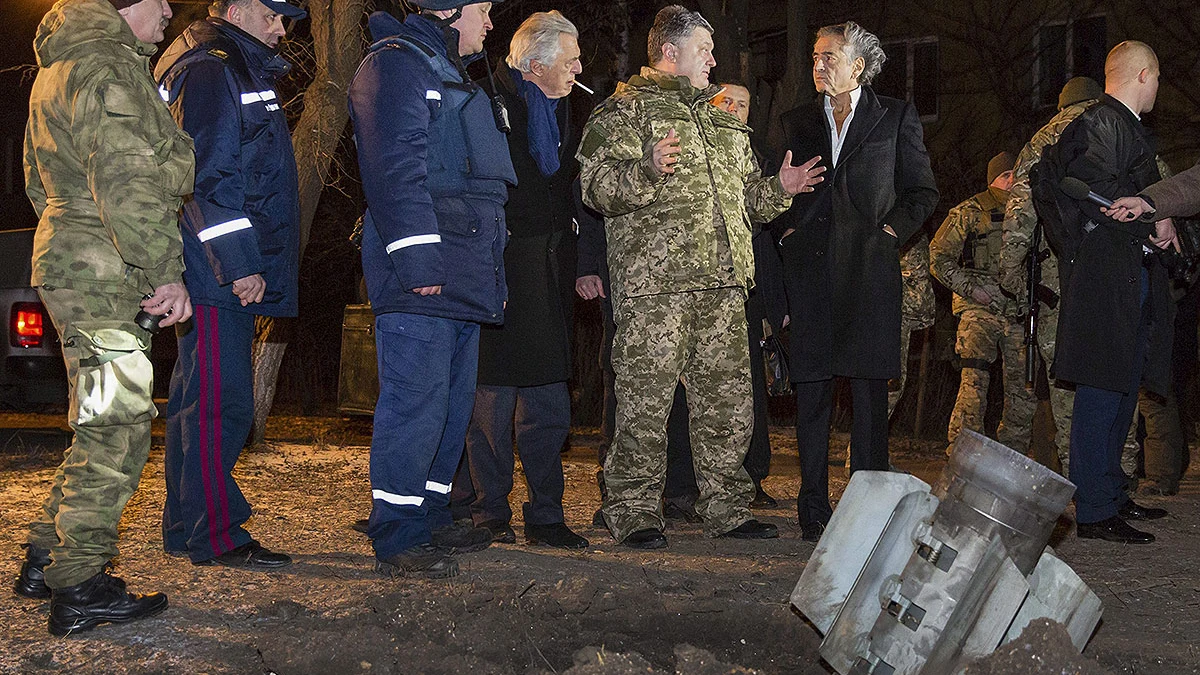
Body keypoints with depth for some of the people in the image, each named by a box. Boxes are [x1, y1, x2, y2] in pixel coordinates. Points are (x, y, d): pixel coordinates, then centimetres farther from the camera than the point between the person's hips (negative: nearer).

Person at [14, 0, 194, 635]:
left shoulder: (57, 69, 22)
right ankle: (80, 587, -4)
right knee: (115, 427, -7)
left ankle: (45, 559, 22)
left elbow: (40, 184, 27)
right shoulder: (108, 66, -12)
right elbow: (126, 182, -22)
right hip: (103, 273, -10)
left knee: (99, 426, 17)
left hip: (67, 265, 10)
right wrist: (166, 269, -22)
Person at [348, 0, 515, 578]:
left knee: (453, 398, 12)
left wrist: (490, 272, 23)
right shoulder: (396, 63, -5)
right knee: (416, 399, -10)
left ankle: (430, 516, 21)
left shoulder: (450, 75, 27)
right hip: (422, 272, -10)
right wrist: (417, 259, -23)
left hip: (461, 276, 10)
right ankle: (397, 540, -5)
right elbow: (395, 164, -17)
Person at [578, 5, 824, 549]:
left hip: (722, 281, 7)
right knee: (644, 401, -7)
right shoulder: (625, 108, 3)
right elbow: (597, 185, -9)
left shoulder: (721, 119, 26)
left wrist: (778, 190, 13)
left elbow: (744, 194, 32)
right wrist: (645, 171, -26)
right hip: (653, 282, -7)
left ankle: (725, 507, 16)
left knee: (728, 398, 7)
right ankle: (635, 512, 1)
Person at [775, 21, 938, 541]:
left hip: (870, 267, -2)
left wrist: (891, 230, -4)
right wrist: (787, 231, 5)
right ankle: (813, 508, 7)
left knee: (870, 391, -3)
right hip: (810, 268, 2)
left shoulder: (896, 118, 8)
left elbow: (922, 191, 9)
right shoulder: (796, 122, 16)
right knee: (811, 390, 1)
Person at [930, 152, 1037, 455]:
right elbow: (939, 257, 1)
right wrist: (971, 289, -9)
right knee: (974, 387, -15)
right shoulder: (969, 213, 3)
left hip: (1020, 314, 5)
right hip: (980, 311, -5)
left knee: (1024, 394, 4)